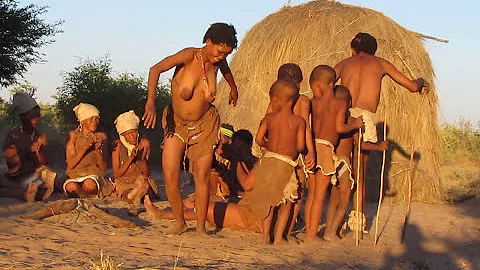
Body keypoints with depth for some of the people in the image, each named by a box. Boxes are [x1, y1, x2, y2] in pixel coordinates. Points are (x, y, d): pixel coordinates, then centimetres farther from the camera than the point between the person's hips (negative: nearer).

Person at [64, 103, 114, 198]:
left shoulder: (101, 136, 5)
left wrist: (98, 150, -16)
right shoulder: (73, 135, 3)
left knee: (90, 184, -37)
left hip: (94, 175, 0)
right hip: (75, 175, 0)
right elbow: (70, 164, -4)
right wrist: (85, 148, -17)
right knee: (72, 187, -37)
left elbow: (103, 168, 2)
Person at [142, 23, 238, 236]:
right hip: (176, 124, -2)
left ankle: (201, 226, 10)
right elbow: (156, 69, -36)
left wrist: (233, 88, 41)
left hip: (204, 126, 2)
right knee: (170, 176, -9)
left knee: (202, 176, -3)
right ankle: (180, 223, 10)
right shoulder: (189, 56, -21)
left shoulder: (218, 62, -7)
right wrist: (151, 102, -50)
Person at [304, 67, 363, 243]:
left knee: (311, 194, 13)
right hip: (325, 149, -4)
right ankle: (312, 235, -1)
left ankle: (308, 232, 14)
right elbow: (339, 127, -11)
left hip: (311, 146, 4)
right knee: (320, 195, 0)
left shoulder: (313, 103, 7)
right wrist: (355, 124, 6)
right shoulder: (340, 104, -1)